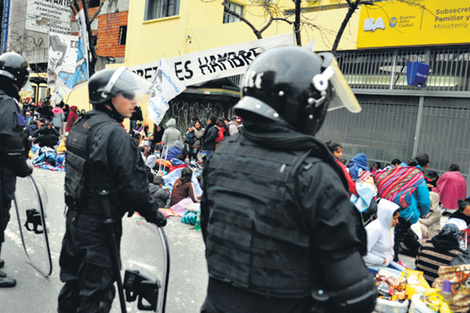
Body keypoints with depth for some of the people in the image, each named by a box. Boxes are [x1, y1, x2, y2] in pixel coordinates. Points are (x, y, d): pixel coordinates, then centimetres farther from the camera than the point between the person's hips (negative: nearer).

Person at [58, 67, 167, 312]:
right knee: (97, 292, 6)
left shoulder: (81, 125, 6)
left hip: (75, 216, 9)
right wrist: (154, 214, -9)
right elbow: (133, 185, -23)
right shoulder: (115, 134, -23)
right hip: (99, 226, -9)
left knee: (73, 281, 24)